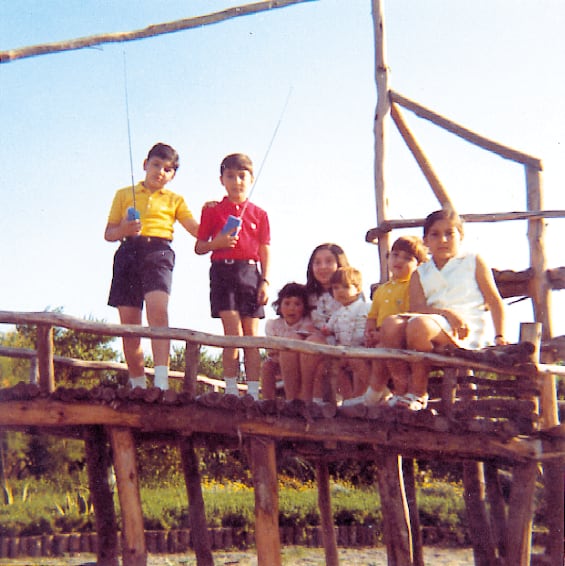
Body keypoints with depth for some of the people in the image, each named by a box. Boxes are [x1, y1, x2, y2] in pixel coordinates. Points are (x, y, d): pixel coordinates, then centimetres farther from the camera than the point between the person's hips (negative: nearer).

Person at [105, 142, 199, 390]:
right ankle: (137, 388, 8)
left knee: (158, 309, -26)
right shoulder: (124, 195, 22)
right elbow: (108, 234, 17)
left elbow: (197, 230, 10)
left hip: (158, 251, -2)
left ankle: (161, 383, -33)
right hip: (128, 252, 2)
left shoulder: (174, 200, 22)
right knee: (129, 324, -2)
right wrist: (123, 230, -4)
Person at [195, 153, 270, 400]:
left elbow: (265, 251, 9)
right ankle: (231, 392, -4)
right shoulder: (213, 211, 9)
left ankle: (253, 394, 2)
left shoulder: (259, 214, 12)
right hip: (224, 271, -1)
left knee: (252, 335, 0)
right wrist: (217, 243, -11)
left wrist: (265, 282, -1)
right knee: (233, 333, -9)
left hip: (251, 272, 1)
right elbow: (199, 247, 9)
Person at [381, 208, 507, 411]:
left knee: (419, 324, -35)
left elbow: (494, 301, 11)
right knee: (391, 323, -27)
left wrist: (500, 337, -2)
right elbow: (417, 308, 1)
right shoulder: (420, 273, 19)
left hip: (463, 335, -4)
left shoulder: (474, 262, 15)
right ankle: (401, 389, -21)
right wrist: (447, 312, -18)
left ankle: (419, 392, -19)